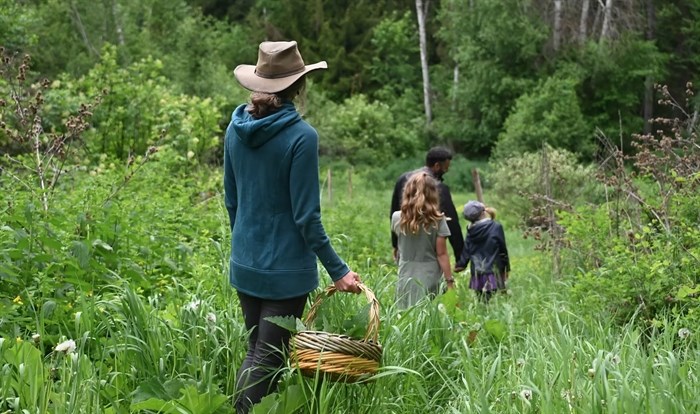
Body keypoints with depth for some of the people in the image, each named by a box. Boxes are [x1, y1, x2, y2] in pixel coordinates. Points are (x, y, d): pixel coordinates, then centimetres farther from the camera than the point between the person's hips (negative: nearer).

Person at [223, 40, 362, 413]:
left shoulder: (237, 127, 2)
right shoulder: (301, 136, -17)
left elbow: (231, 200, 11)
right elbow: (306, 217, -15)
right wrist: (337, 271, -7)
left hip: (244, 263, 6)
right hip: (285, 269, -6)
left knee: (255, 352, 19)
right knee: (267, 361, 3)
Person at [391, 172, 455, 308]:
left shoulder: (397, 218, -2)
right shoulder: (437, 220, -9)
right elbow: (442, 254, -6)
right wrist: (449, 281, 0)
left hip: (406, 278, 2)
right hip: (429, 278, -2)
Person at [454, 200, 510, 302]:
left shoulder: (471, 230, 1)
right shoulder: (496, 227, -9)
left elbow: (466, 251, 8)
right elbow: (503, 250, -1)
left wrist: (460, 264, 24)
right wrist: (506, 268, 10)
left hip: (476, 274, 4)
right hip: (493, 273, -4)